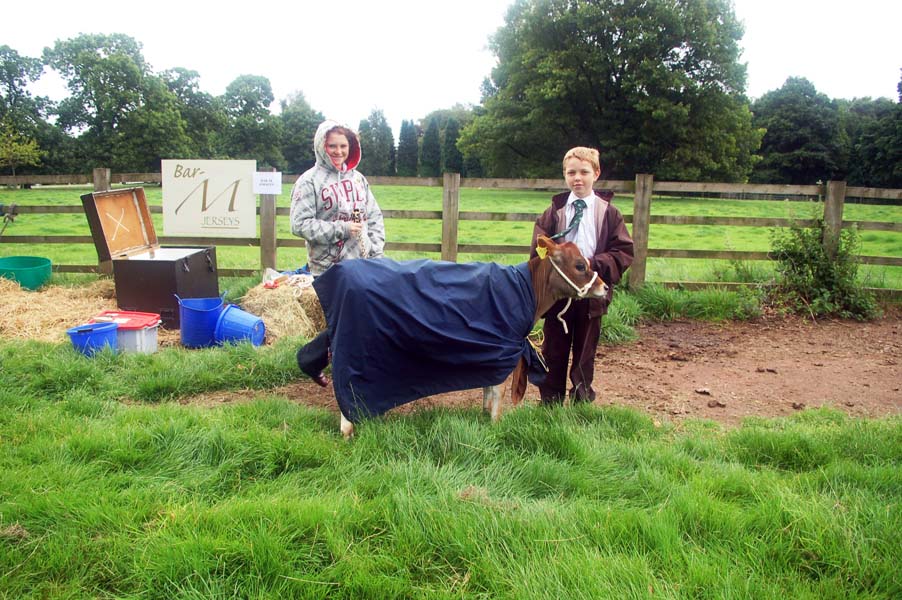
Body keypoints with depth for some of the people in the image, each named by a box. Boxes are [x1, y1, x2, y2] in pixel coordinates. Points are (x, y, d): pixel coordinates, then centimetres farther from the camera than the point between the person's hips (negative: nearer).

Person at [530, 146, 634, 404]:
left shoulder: (609, 213, 0)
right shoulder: (553, 212, 2)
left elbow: (624, 252, -4)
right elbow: (539, 250, 0)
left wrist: (594, 264, -18)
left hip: (591, 293, 0)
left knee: (585, 351, 12)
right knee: (554, 351, 10)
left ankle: (581, 401, 27)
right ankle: (550, 402, 23)